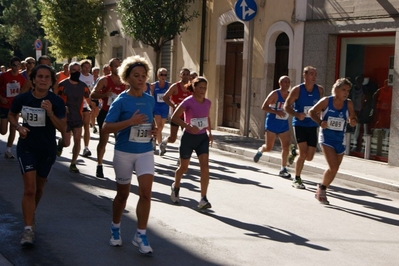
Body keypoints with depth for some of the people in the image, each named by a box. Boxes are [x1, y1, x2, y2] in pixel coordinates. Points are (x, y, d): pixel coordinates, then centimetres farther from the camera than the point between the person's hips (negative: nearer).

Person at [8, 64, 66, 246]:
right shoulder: (22, 99, -8)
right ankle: (28, 229, -10)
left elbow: (63, 128, -15)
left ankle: (30, 216, 44)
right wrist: (18, 127, -8)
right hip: (26, 148, -1)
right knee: (29, 189, -13)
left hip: (47, 150, 1)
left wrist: (50, 113, -30)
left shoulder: (56, 102, -11)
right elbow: (11, 115, 12)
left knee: (38, 188, 18)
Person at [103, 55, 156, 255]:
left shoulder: (150, 100, 3)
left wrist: (154, 129, -2)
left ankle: (140, 235, 1)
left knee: (146, 192, -9)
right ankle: (115, 229, 34)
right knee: (123, 193, 11)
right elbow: (106, 128, -16)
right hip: (124, 152, -3)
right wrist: (130, 121, -27)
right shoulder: (121, 101, -11)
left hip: (145, 152, 3)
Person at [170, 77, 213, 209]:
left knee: (205, 166, -12)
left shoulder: (207, 102, 2)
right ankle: (175, 187, 43)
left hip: (202, 137, 4)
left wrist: (210, 132, 13)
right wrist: (188, 126, -30)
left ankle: (203, 199, -10)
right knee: (184, 167, 11)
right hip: (188, 137, -4)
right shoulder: (188, 101, -15)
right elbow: (174, 117, -18)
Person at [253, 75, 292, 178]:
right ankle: (260, 150, 37)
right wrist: (276, 112, -26)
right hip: (272, 124, -4)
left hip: (284, 125, 5)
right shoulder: (275, 94, -12)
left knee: (286, 146, -5)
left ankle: (283, 169, 4)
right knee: (269, 147, 1)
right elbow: (264, 107, -15)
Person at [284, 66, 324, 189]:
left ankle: (295, 152, 37)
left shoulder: (320, 90, 2)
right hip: (300, 124, -4)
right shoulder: (297, 90, -8)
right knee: (303, 153, -13)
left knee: (309, 157, 3)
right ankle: (297, 179, 6)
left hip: (313, 126, 4)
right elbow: (287, 106, -5)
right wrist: (297, 115, -20)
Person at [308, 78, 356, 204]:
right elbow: (312, 112, -2)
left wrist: (353, 121, -26)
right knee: (333, 167, -16)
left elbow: (353, 118, -3)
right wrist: (320, 122, -18)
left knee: (334, 169, 11)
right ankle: (321, 188, 7)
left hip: (340, 140, 4)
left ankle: (321, 190, 32)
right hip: (326, 138, -4)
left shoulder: (348, 104, -2)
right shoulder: (326, 101, -8)